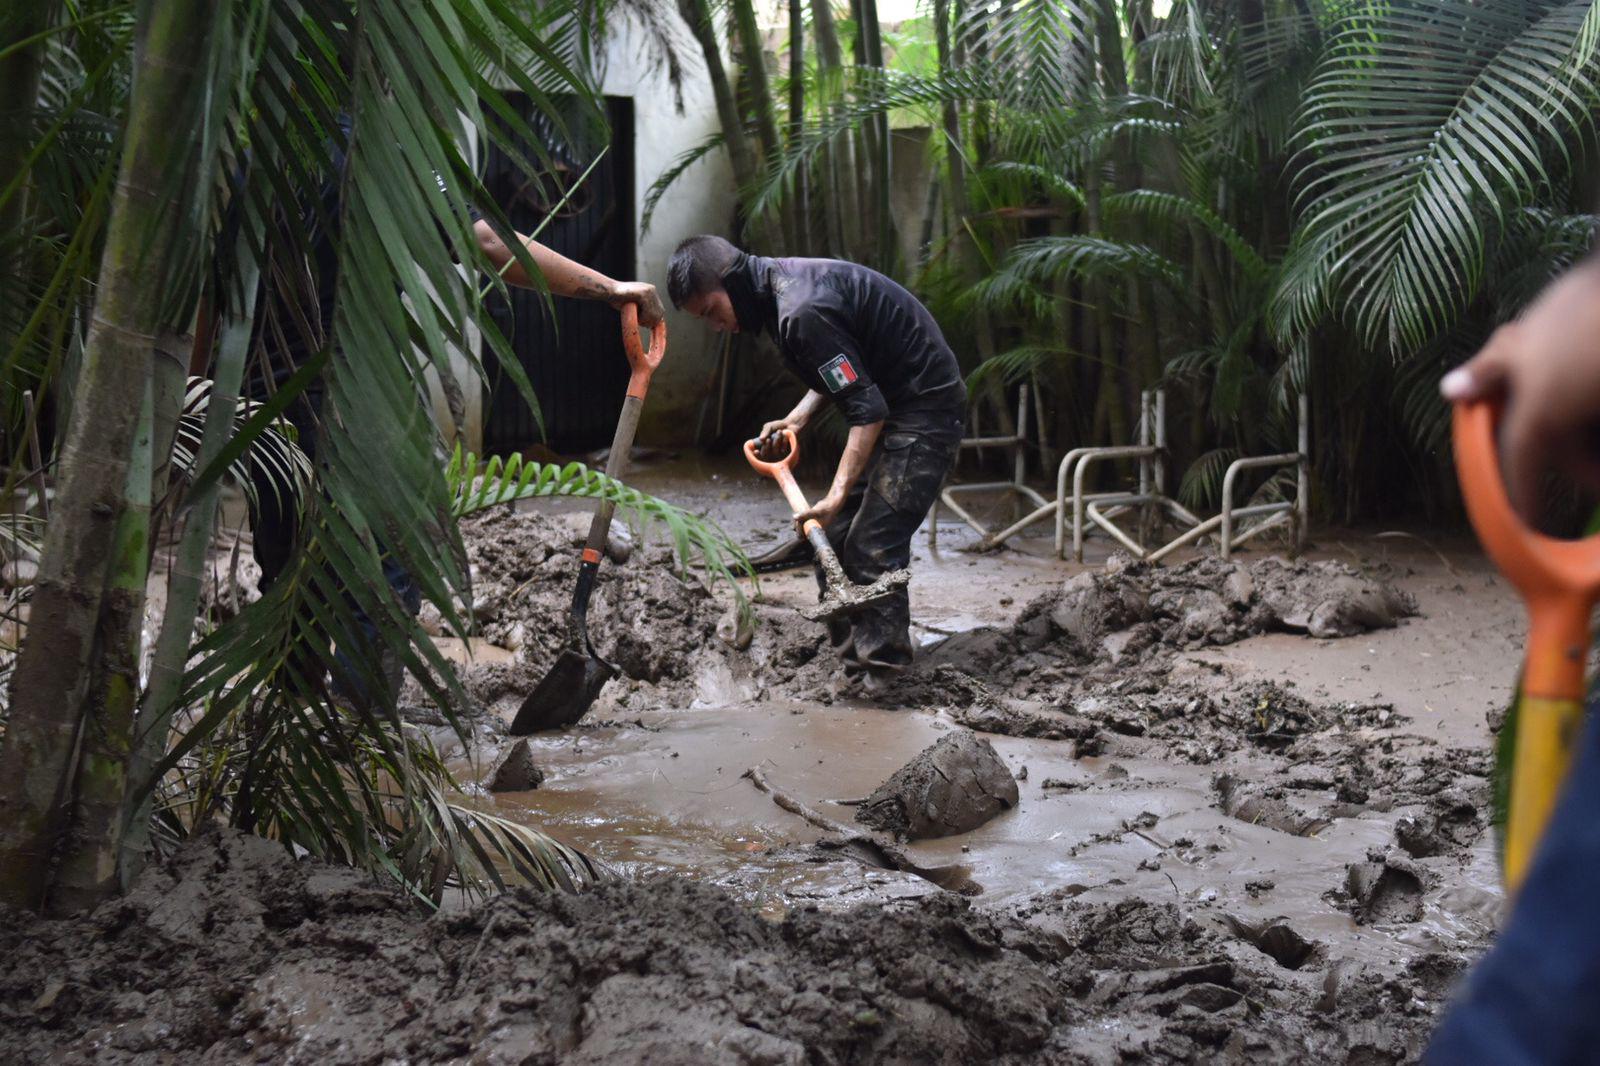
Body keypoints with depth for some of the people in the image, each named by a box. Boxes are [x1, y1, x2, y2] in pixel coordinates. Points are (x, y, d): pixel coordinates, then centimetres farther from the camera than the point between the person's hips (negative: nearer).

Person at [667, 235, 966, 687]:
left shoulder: (803, 312, -27)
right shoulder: (781, 282, 6)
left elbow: (867, 408, -26)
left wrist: (837, 495, -27)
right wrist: (797, 418, 4)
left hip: (924, 410, -11)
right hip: (891, 404, 11)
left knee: (873, 548, -13)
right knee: (835, 539, 9)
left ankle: (880, 678, -7)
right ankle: (850, 660, 15)